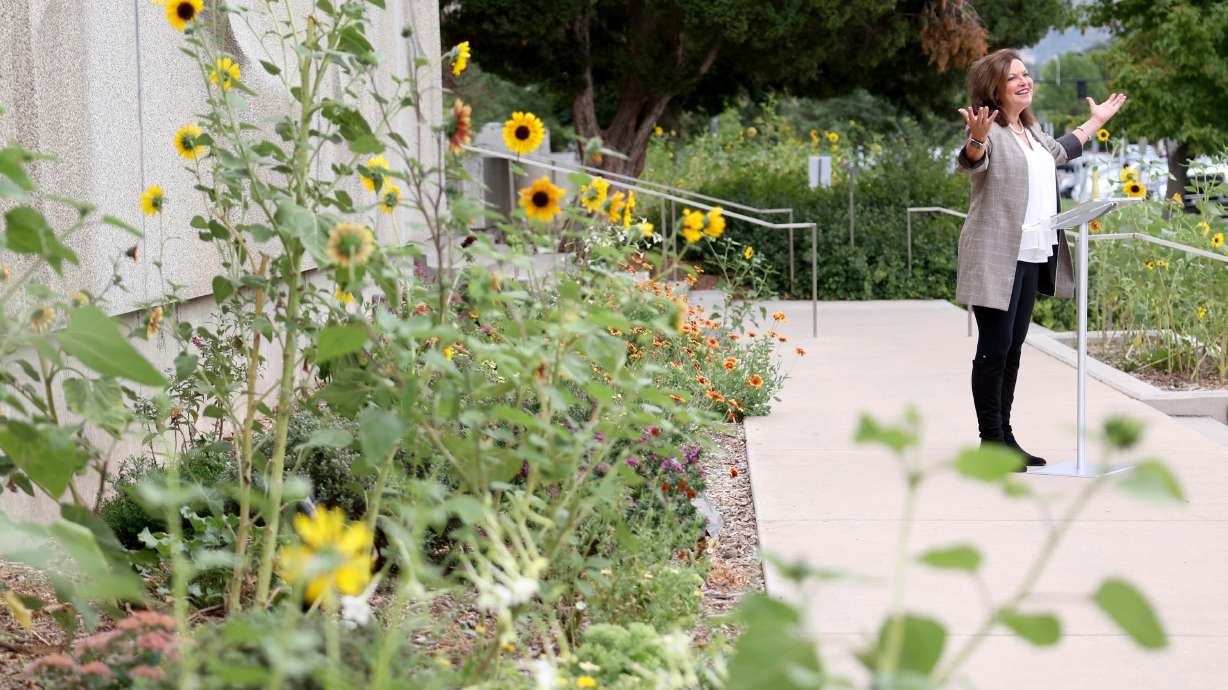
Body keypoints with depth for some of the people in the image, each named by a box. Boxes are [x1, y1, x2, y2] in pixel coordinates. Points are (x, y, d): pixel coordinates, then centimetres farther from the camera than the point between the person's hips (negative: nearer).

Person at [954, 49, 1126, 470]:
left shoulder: (1029, 129, 16)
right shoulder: (990, 131, -12)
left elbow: (1058, 151, 37)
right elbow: (970, 162, -33)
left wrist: (1096, 122, 45)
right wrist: (976, 139, -54)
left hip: (1033, 256, 9)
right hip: (997, 259, -9)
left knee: (1013, 348, 12)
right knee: (994, 348, -5)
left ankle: (1005, 435, 19)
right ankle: (990, 440, 0)